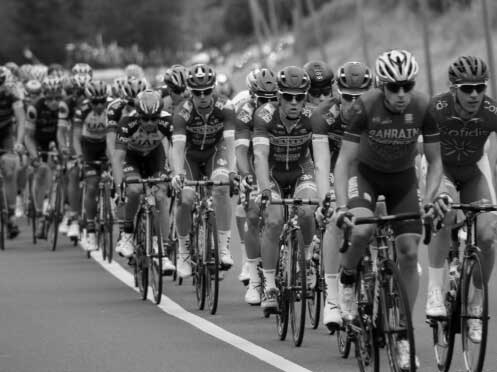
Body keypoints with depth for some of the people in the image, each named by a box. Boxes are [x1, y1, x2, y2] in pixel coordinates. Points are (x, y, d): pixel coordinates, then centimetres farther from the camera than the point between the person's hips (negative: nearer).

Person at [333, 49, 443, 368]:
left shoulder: (423, 109, -21)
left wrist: (429, 200, -25)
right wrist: (341, 205, -34)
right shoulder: (366, 106, -26)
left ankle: (403, 335, 2)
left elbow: (435, 161, -11)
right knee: (362, 230, -32)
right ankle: (348, 280, 0)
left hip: (403, 178, 2)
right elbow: (345, 160, -23)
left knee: (409, 254, -9)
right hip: (366, 174, -2)